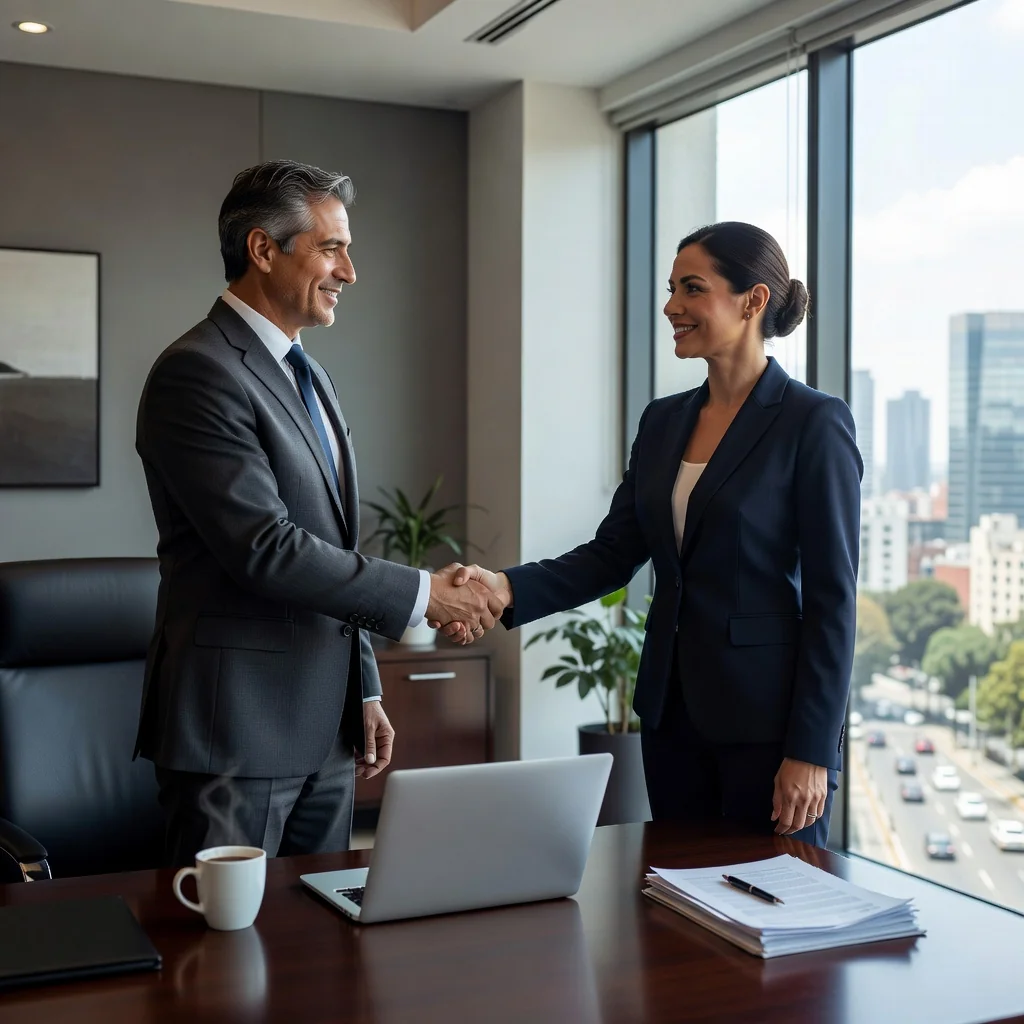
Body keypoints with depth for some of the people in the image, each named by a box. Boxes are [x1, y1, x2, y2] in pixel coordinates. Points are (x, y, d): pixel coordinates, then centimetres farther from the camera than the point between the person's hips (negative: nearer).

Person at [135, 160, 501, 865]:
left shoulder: (311, 377, 16)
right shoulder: (197, 372, -13)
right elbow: (266, 549, -21)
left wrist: (366, 690, 17)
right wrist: (422, 593, -15)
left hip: (325, 727, 9)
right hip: (236, 729, -9)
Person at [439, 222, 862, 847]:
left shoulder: (814, 422, -10)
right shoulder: (664, 421, 10)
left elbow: (833, 596, -12)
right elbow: (613, 554, 7)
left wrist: (811, 751, -15)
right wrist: (508, 588, -10)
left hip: (768, 718, -6)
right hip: (674, 710, 6)